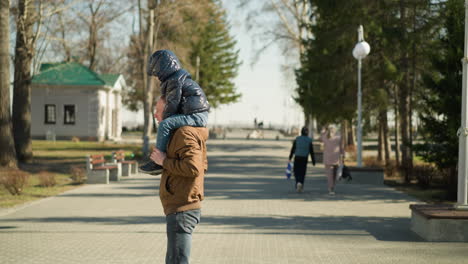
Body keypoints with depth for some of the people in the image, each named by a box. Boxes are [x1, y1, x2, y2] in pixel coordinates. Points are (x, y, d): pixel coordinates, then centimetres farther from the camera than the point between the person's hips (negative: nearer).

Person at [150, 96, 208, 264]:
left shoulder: (185, 133, -14)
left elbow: (193, 167, -27)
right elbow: (202, 165, 29)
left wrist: (164, 161, -16)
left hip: (182, 211, -11)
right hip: (179, 209, 11)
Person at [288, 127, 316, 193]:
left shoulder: (297, 139, -2)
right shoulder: (309, 140, -3)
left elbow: (293, 149, 0)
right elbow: (311, 152, -1)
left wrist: (290, 158, 10)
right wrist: (313, 161, 5)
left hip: (297, 158, 0)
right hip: (304, 158, 0)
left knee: (296, 172, 11)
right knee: (302, 172, 9)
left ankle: (298, 182, -14)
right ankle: (301, 187, 2)